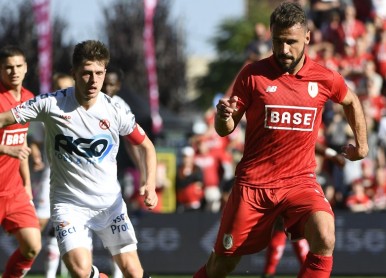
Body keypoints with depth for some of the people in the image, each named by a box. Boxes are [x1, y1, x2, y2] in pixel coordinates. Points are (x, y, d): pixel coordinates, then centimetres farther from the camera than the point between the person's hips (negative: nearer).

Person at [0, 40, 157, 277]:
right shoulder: (51, 104, -11)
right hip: (68, 203, -2)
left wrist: (150, 185, -7)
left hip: (110, 203, 2)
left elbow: (146, 146, 8)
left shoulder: (115, 111, -6)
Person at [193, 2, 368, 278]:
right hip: (253, 182, 0)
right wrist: (224, 116, -22)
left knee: (324, 240, -27)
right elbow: (225, 130, -1)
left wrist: (361, 144, 22)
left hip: (300, 180, 0)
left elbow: (352, 102, 21)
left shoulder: (325, 79, -2)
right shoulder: (253, 75, -6)